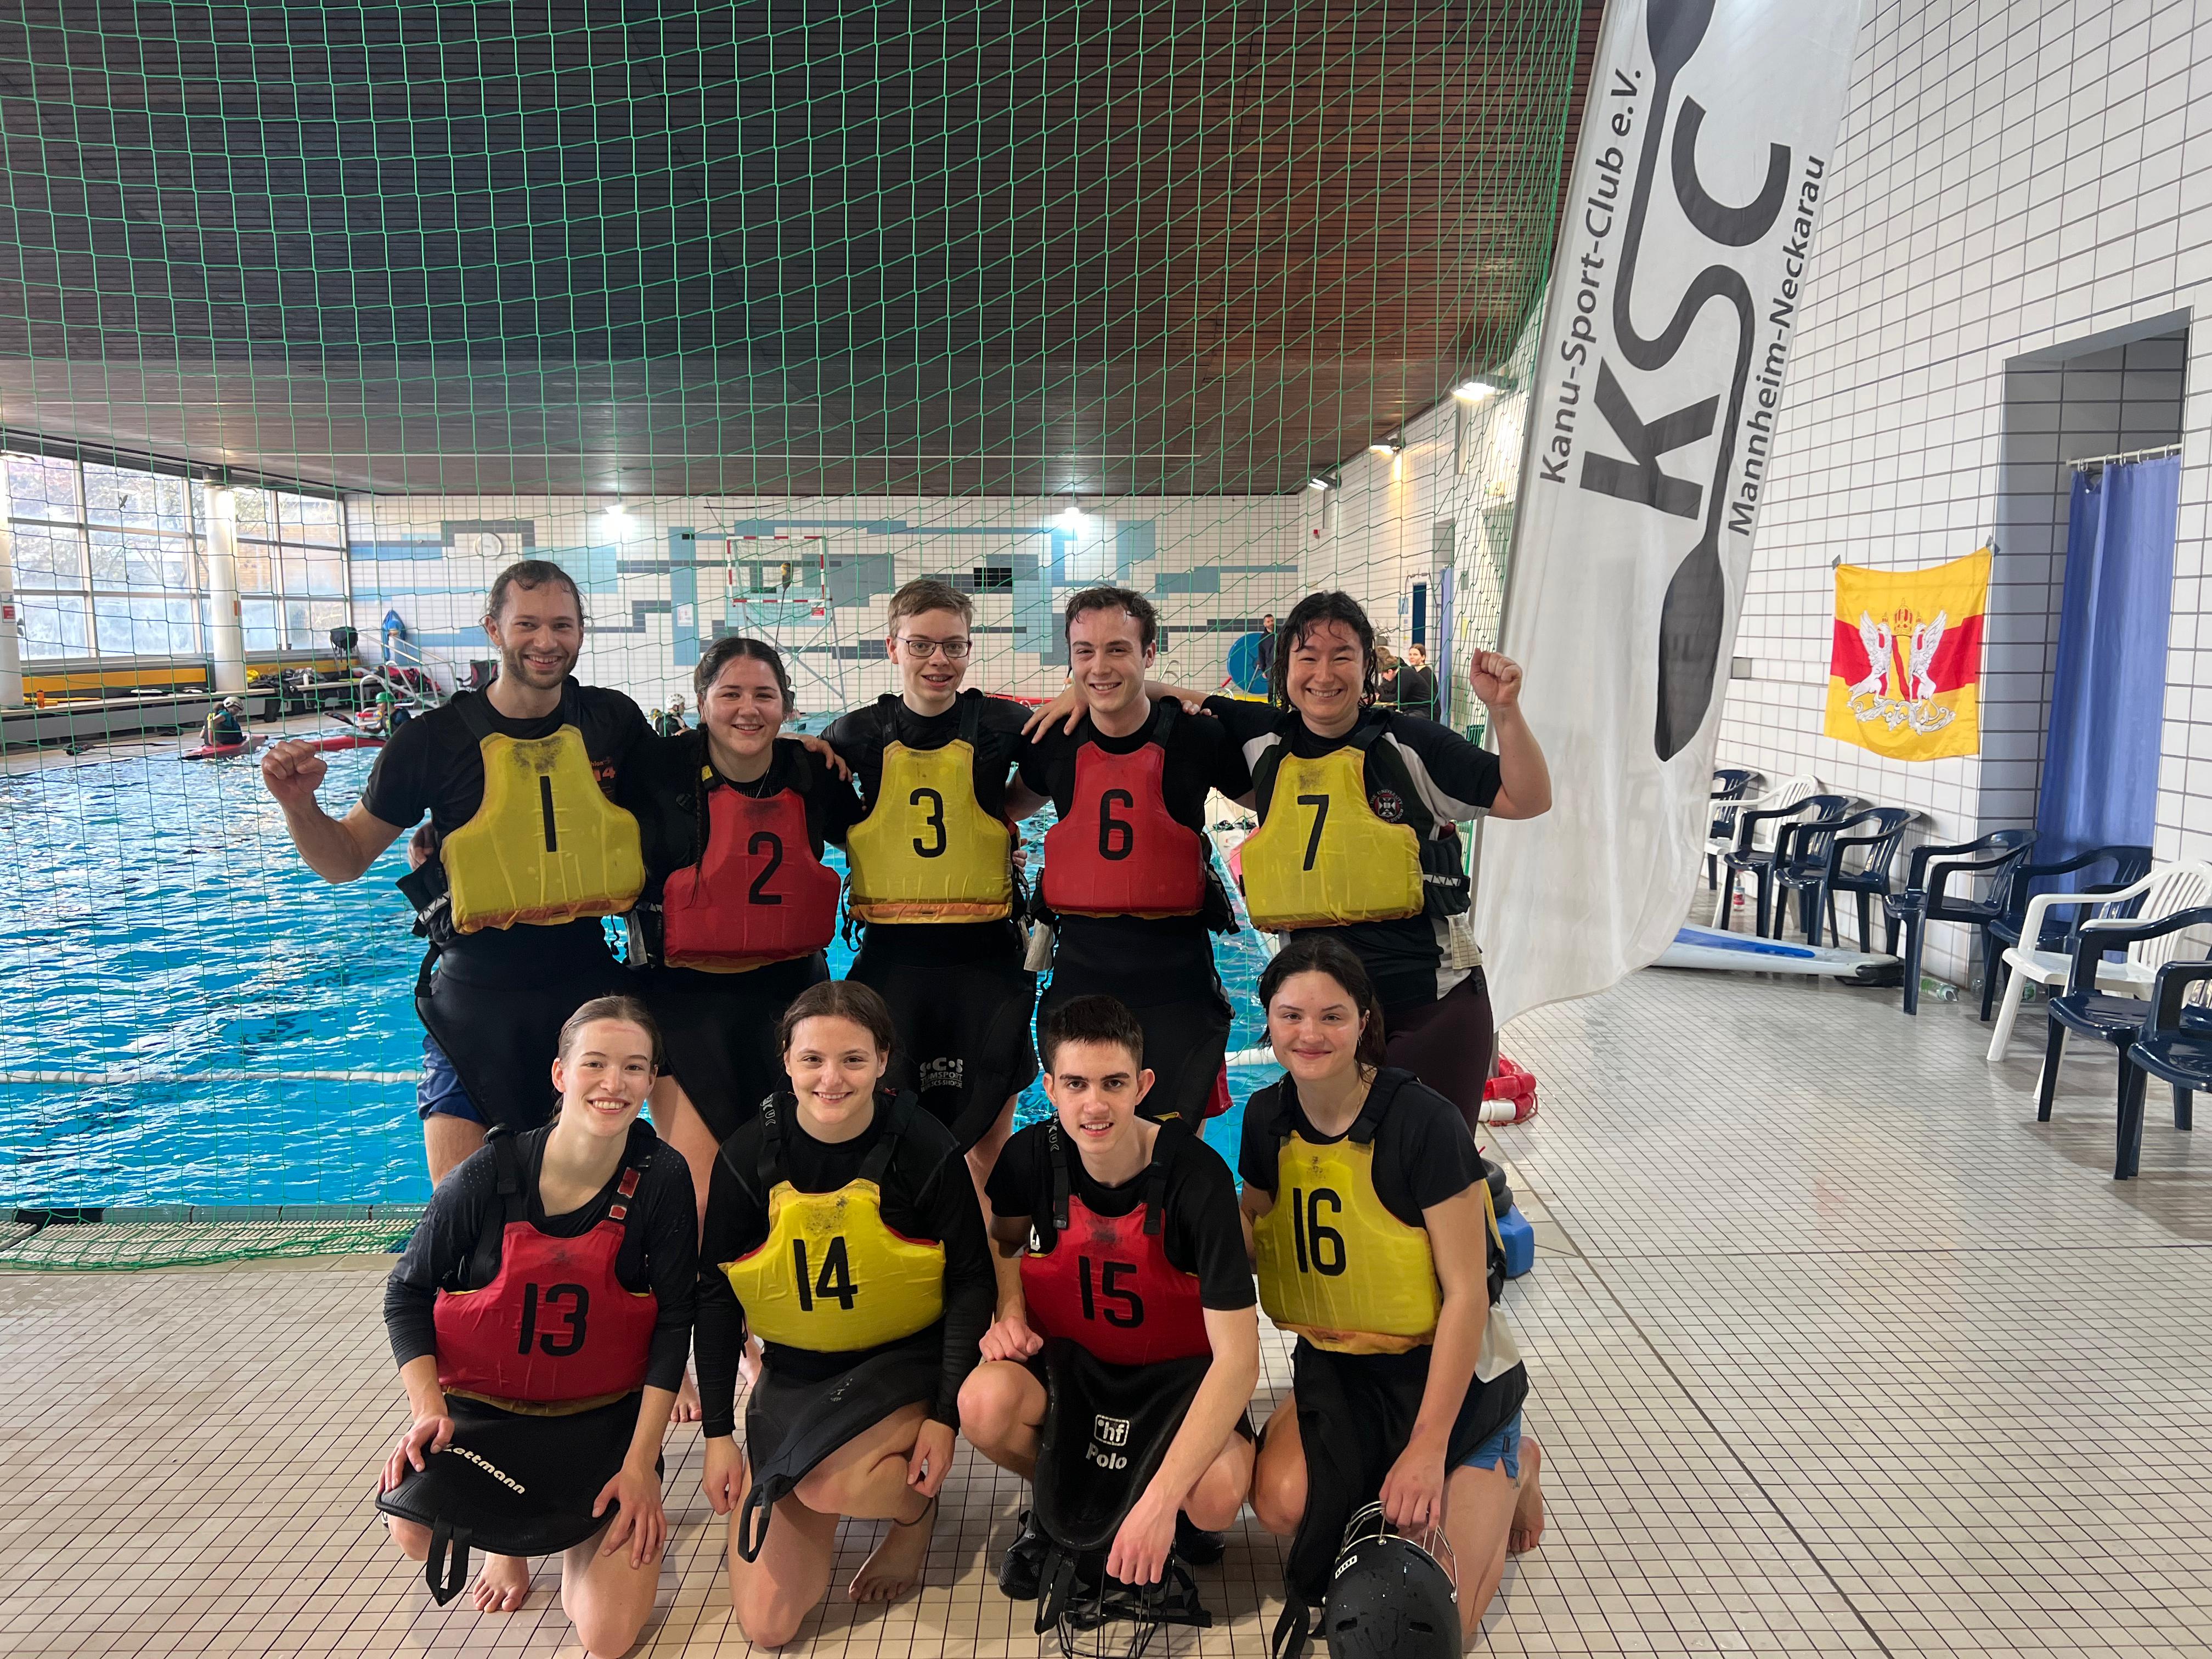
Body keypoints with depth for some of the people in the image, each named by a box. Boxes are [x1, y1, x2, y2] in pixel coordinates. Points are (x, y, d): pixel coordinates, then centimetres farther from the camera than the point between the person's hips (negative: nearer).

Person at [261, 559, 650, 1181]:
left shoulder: (614, 721, -1)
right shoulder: (434, 740, -6)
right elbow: (346, 860, 2)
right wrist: (298, 803, -15)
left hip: (588, 988, 2)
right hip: (475, 997, -2)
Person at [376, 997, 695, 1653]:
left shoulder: (661, 1182, -15)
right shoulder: (489, 1175, -17)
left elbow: (673, 1324, -9)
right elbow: (408, 1291, -3)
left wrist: (641, 1464, -11)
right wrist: (428, 1408, -15)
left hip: (603, 1419, 0)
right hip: (483, 1407, 0)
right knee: (415, 1532, -29)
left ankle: (577, 1528, 26)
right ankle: (507, 1530, 9)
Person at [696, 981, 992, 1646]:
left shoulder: (925, 1149, -15)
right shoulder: (749, 1154, -10)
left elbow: (971, 1282, -8)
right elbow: (715, 1293, 0)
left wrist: (946, 1415, -13)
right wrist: (718, 1433, -1)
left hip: (904, 1365, -2)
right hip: (795, 1373, 3)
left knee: (828, 1485, -33)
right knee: (767, 1626, -2)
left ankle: (915, 1504, 3)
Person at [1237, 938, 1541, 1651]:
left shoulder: (1423, 1121, -22)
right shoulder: (1267, 1118, -4)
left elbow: (1466, 1293, -19)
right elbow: (1251, 1234, 10)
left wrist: (1428, 1447, -20)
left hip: (1436, 1366, -4)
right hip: (1333, 1364, 5)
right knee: (1282, 1503, -24)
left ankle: (1504, 1467, 14)